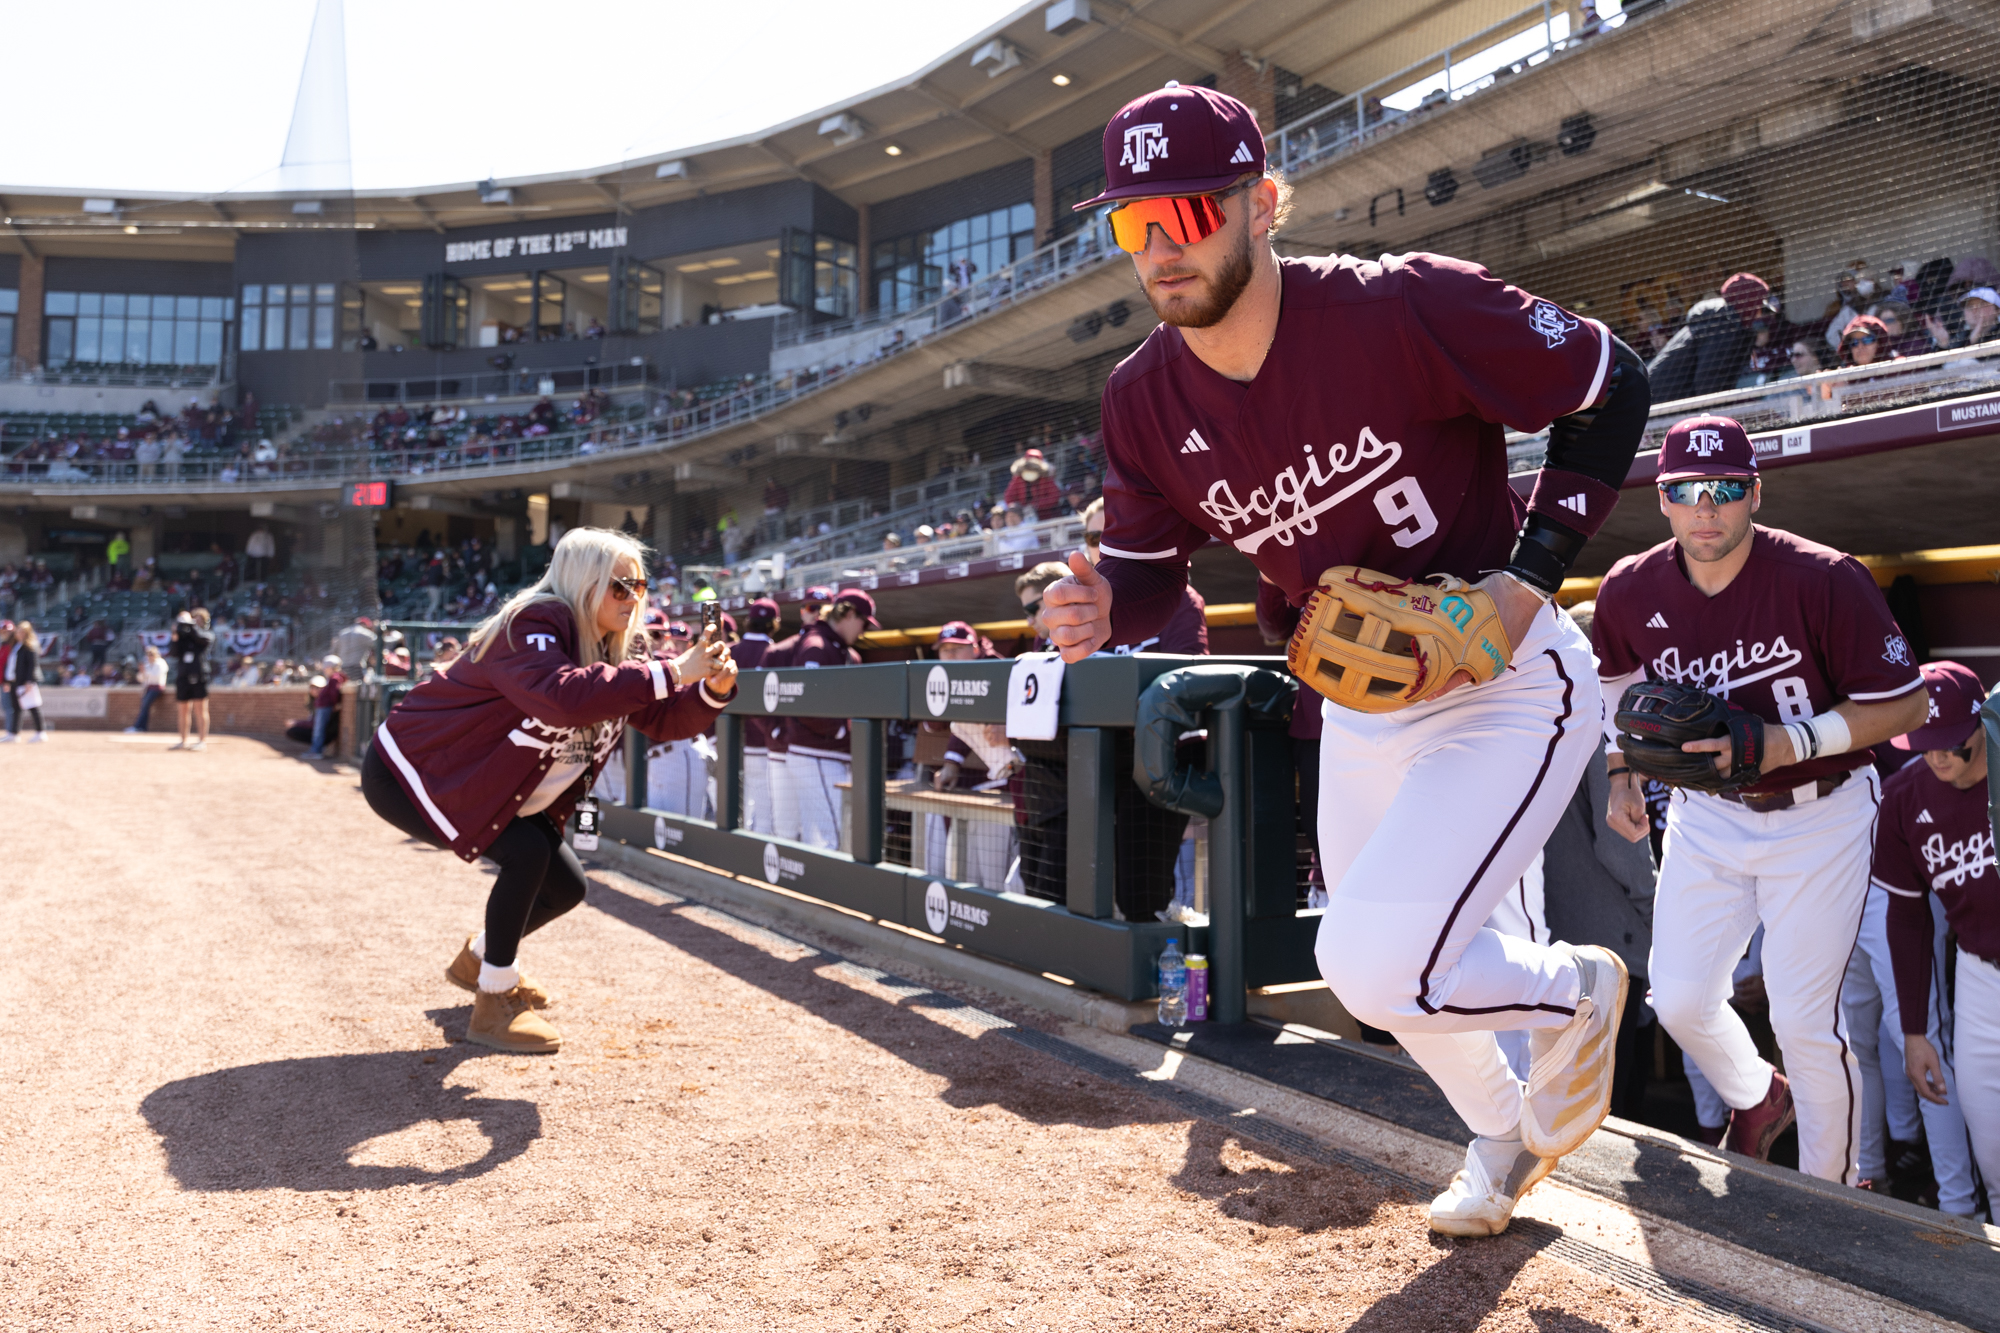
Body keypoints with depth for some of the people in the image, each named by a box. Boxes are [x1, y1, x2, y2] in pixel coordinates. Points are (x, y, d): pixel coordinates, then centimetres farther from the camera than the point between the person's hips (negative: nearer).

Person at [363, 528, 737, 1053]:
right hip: (409, 770, -9)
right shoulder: (532, 626, -27)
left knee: (565, 886, 7)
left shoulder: (605, 651, 1)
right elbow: (563, 696, -48)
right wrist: (668, 674, -47)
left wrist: (713, 690, -21)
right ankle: (493, 1007, -10)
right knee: (526, 853, -26)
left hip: (484, 786, 9)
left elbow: (662, 719, 0)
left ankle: (479, 959, 35)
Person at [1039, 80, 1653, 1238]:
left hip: (1508, 685, -6)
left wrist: (1532, 573, -21)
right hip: (1361, 703, 7)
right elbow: (1152, 566, 2)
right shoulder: (1146, 399, -9)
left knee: (1377, 971, -19)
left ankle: (1577, 990, 15)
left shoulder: (1406, 308, -26)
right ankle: (1507, 1138, 52)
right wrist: (1103, 609, -22)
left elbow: (1614, 383, -13)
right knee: (1380, 965, 21)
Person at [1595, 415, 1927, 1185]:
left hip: (1819, 816, -4)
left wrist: (1792, 741, -28)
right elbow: (1618, 676, 14)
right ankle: (1758, 1100, 39)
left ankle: (1831, 1196, 18)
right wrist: (1621, 774, 8)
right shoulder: (1630, 591, -9)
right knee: (1678, 1000, 5)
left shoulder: (1824, 580, -22)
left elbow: (1904, 704, -16)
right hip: (1707, 814, 4)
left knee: (1803, 1021, -6)